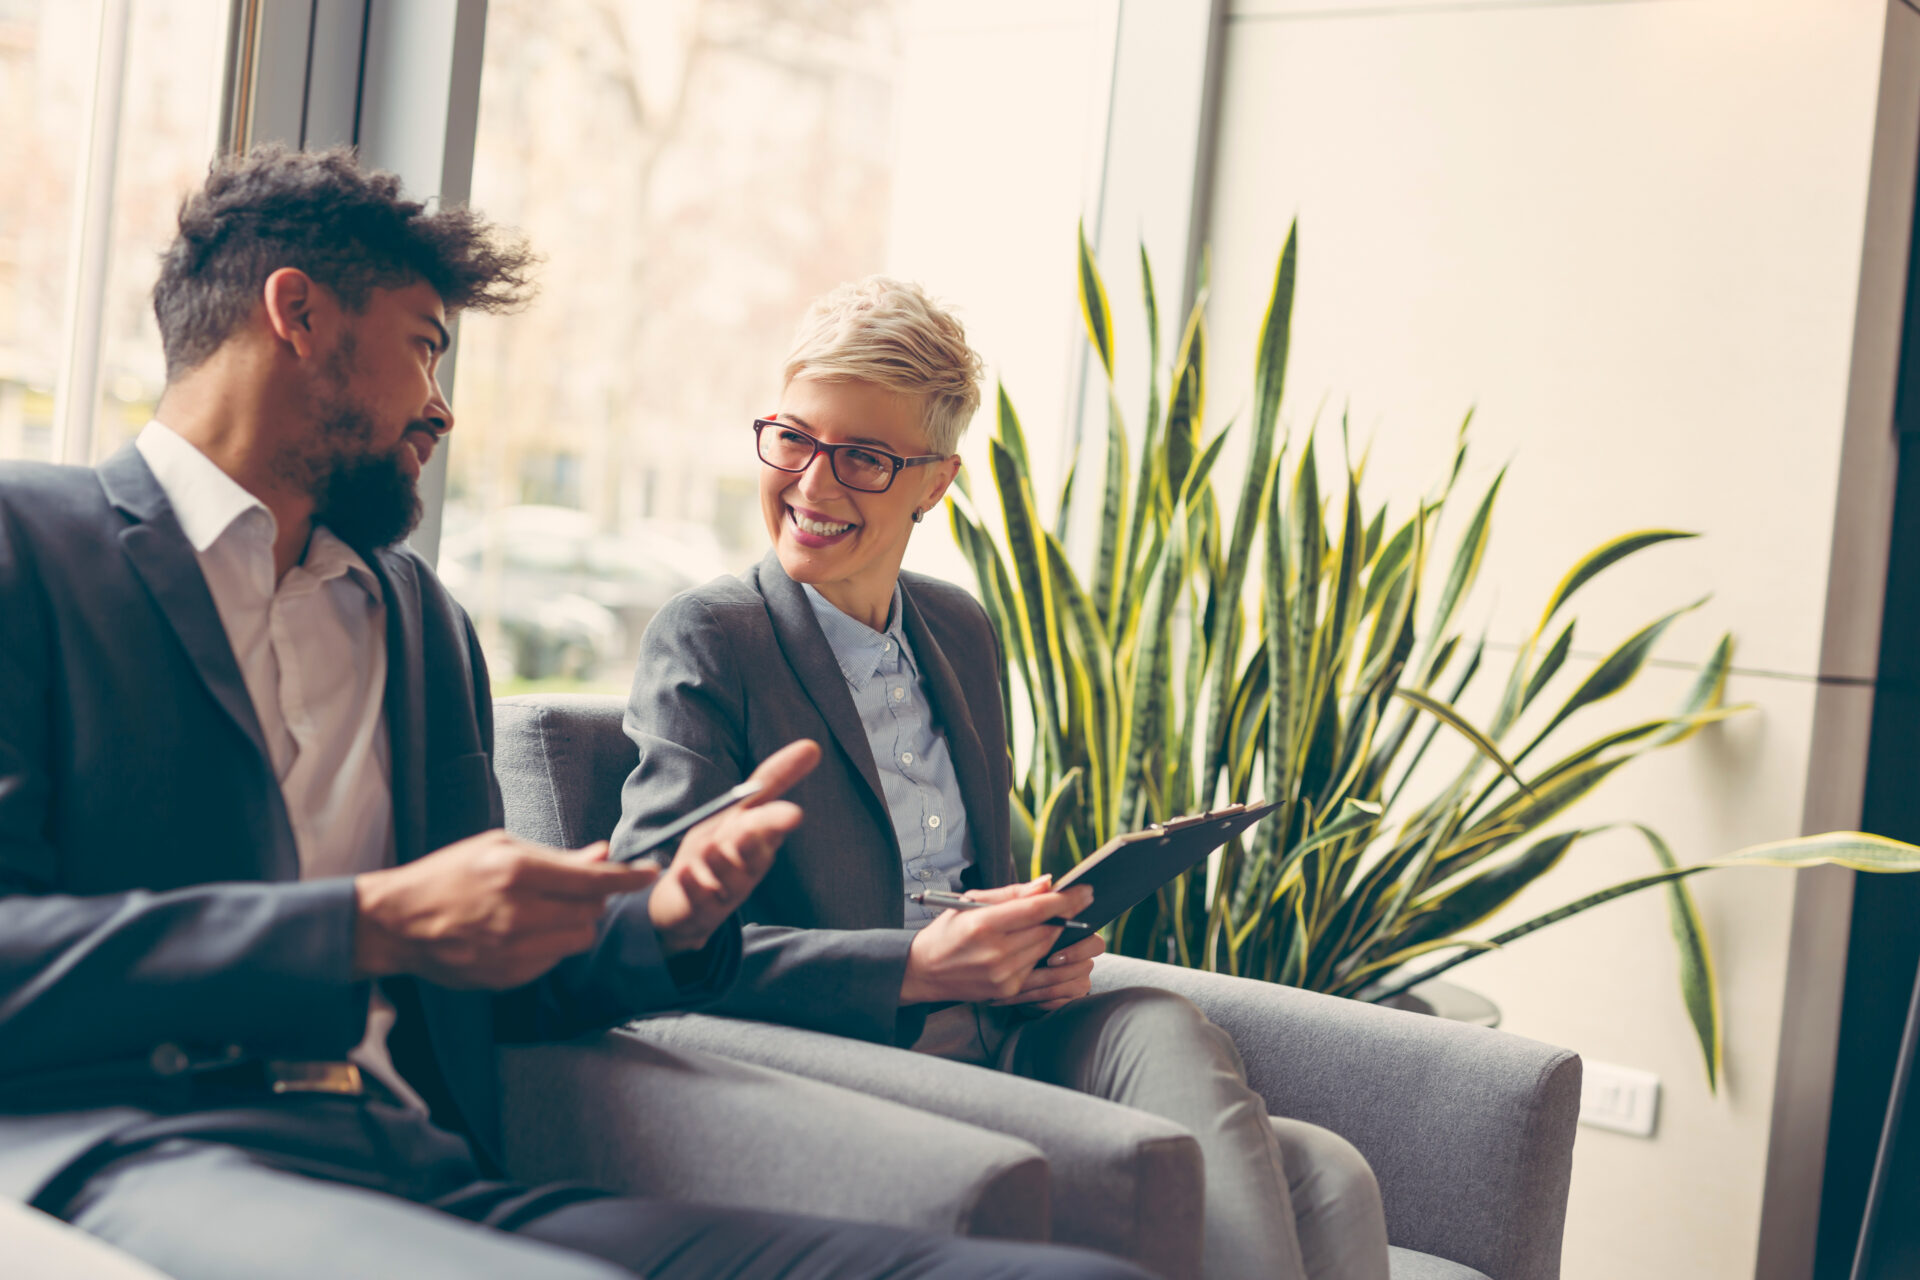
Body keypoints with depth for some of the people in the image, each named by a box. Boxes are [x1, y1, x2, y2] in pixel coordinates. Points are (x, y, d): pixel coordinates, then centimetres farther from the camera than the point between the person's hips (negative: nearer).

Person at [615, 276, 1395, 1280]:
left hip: (997, 1055, 6)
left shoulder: (961, 630, 15)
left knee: (1324, 1179, -20)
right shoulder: (705, 640, -5)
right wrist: (916, 967, -22)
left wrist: (1043, 950, 0)